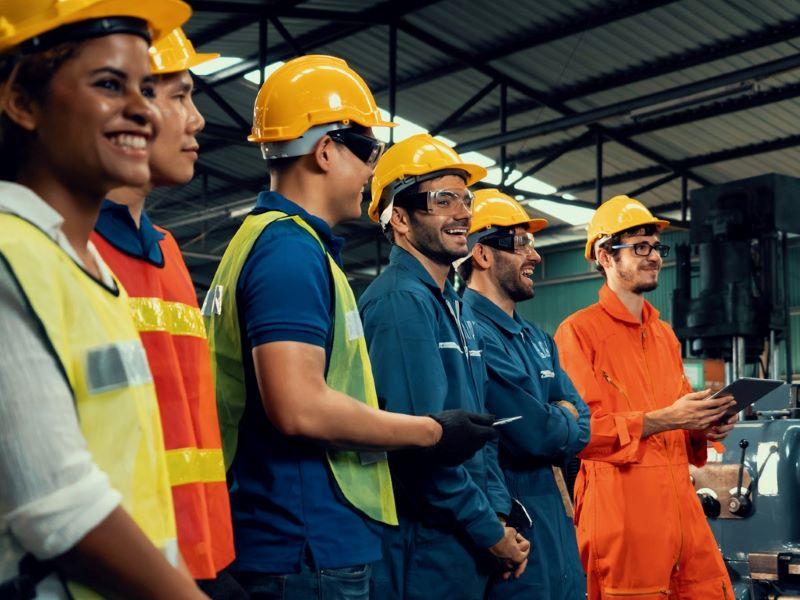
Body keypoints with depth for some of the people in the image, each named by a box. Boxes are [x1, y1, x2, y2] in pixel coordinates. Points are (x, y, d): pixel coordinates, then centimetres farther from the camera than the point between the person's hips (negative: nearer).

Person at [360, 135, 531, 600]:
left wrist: (499, 513, 3)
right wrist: (491, 532, -14)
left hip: (469, 547, 9)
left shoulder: (460, 310, 14)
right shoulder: (401, 302, -15)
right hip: (422, 548, -9)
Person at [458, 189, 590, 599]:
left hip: (558, 526, 9)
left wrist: (549, 423, -13)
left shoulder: (537, 339, 16)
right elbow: (537, 434, -20)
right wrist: (562, 421, 1)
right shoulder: (470, 332, -17)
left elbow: (581, 424, 8)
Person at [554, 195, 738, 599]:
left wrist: (702, 428, 5)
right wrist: (662, 420, -17)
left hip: (681, 502, 7)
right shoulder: (578, 331, -4)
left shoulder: (665, 334, 19)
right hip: (620, 509, -7)